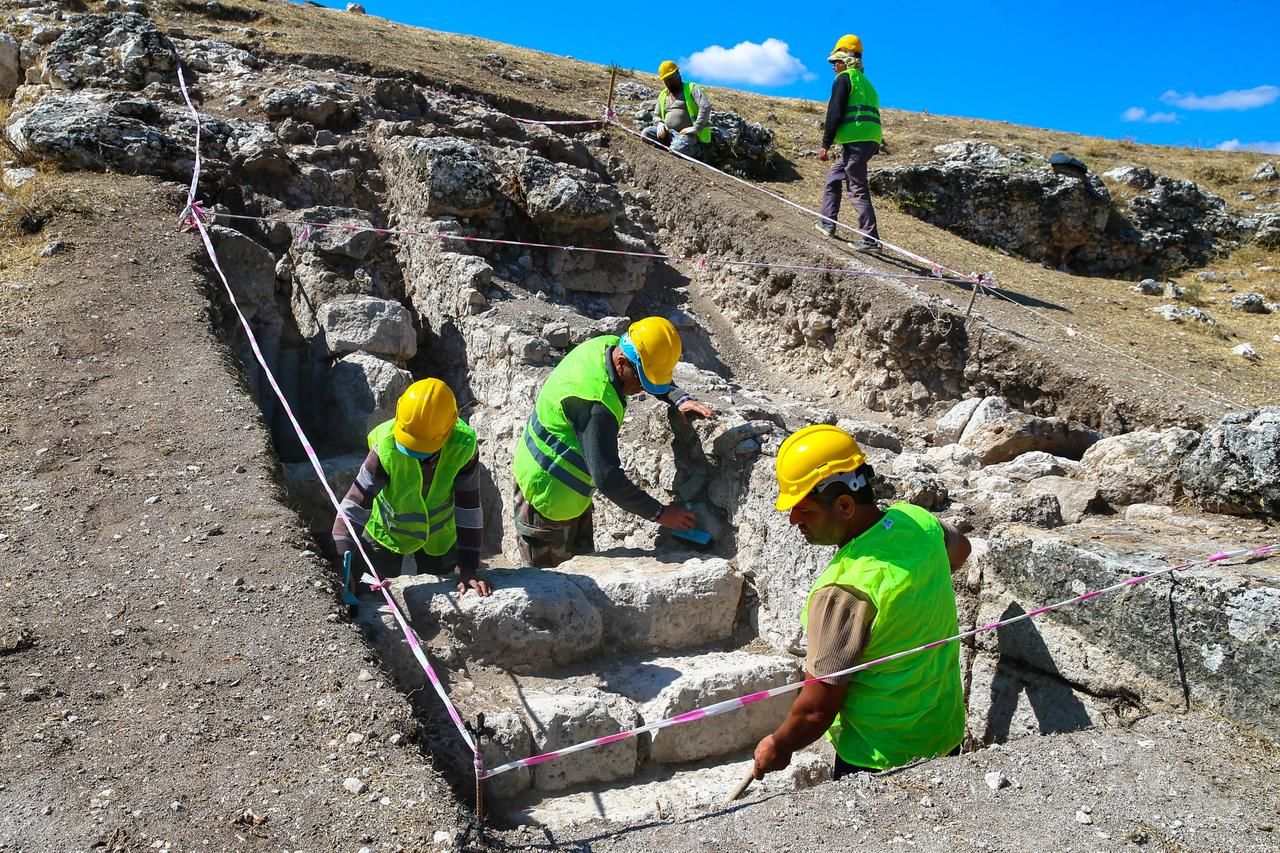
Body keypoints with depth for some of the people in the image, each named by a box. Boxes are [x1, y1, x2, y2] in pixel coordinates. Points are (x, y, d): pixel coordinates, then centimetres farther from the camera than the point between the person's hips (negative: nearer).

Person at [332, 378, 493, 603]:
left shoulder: (463, 447, -30)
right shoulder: (386, 446, -34)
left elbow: (469, 509, -23)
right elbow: (355, 504, -31)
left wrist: (469, 571, -22)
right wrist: (341, 566, -38)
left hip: (438, 537, 1)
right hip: (386, 533, -1)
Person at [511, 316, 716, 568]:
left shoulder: (609, 344, -9)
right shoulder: (597, 401, -35)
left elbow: (658, 378, 13)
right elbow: (606, 478, -34)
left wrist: (680, 399, -6)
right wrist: (661, 514, -26)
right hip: (547, 495, -9)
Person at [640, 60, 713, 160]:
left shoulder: (691, 88, 1)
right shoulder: (663, 95, 21)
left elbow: (706, 106, -13)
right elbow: (656, 115, 26)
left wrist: (695, 128, -21)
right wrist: (659, 124, 0)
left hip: (686, 134, -6)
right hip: (668, 134, 6)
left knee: (676, 150, -36)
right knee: (646, 133, -15)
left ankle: (698, 150, -4)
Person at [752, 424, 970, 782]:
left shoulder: (843, 592, -33)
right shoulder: (918, 520, -9)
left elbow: (817, 710, -25)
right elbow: (960, 549, 18)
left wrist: (778, 746, -6)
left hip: (881, 758, -7)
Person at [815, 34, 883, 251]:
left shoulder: (844, 78, -2)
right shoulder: (866, 82, 26)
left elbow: (835, 113, -11)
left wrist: (826, 144, -11)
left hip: (856, 141, -9)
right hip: (871, 140, 9)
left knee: (857, 189, -8)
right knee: (834, 177, 22)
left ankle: (870, 238, -12)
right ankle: (828, 223, 23)